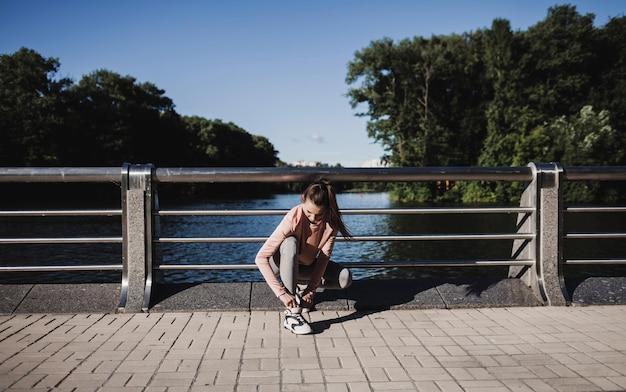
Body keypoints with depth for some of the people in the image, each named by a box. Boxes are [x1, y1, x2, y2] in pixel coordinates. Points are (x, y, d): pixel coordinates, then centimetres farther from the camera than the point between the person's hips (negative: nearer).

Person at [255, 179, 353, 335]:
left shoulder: (331, 221, -21)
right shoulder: (293, 218, -33)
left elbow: (324, 257, -19)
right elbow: (261, 258, -36)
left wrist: (311, 290, -29)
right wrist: (281, 292, -41)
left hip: (307, 265, 4)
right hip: (282, 263, -3)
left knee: (345, 278, -21)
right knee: (290, 243, -39)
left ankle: (301, 285, 7)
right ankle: (292, 313, -38)